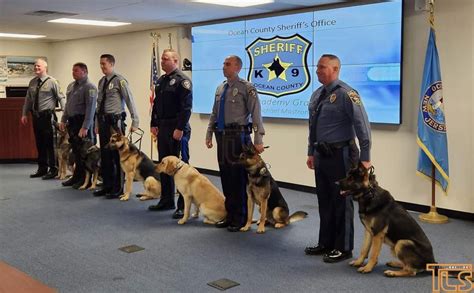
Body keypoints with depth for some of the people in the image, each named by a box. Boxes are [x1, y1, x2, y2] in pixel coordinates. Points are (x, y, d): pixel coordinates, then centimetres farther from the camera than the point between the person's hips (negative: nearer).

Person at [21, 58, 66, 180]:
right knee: (39, 143, 12)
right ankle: (42, 169, 22)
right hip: (36, 115, 6)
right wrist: (24, 114, 14)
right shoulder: (32, 82, 11)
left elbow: (61, 98, -9)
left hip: (48, 116, -6)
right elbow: (28, 99, 17)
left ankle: (53, 170, 5)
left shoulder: (52, 81, -6)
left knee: (50, 143, -4)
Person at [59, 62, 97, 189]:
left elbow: (90, 108, -18)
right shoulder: (71, 86, 15)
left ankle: (85, 180, 7)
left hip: (83, 122, -8)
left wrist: (85, 127, -21)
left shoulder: (89, 87, -12)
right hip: (72, 122, 8)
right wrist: (63, 120, 14)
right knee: (76, 151, 14)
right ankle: (77, 177, 23)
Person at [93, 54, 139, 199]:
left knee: (117, 155, -1)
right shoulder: (101, 81, 12)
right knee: (105, 155, 13)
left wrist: (135, 122, -13)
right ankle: (107, 186, 24)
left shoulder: (119, 80, -9)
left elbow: (130, 101, -10)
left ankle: (118, 189, 8)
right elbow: (99, 103, 17)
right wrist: (97, 123, 17)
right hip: (103, 121, 7)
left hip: (115, 121, -7)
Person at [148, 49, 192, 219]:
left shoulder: (182, 80, -12)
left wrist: (180, 129, -22)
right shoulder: (161, 81, 15)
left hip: (177, 130, -9)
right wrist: (154, 124, 13)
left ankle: (183, 205, 3)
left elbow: (186, 107, -19)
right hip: (163, 128, 9)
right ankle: (166, 200, 25)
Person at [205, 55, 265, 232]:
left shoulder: (246, 88, -7)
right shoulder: (220, 89, 14)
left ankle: (240, 218, 10)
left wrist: (258, 140, -16)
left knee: (238, 177, -2)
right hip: (222, 136, 7)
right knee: (225, 176, 11)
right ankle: (230, 215, 23)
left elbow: (256, 114, -11)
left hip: (238, 136, -7)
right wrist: (209, 134, 16)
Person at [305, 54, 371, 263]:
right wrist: (311, 152, 18)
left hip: (340, 156, -8)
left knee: (341, 202, 3)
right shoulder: (317, 95, 10)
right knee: (324, 201, 15)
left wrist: (365, 158, -16)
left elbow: (362, 126, -15)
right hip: (321, 156, 8)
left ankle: (343, 248, 15)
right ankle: (326, 243, 29)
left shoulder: (346, 94, -14)